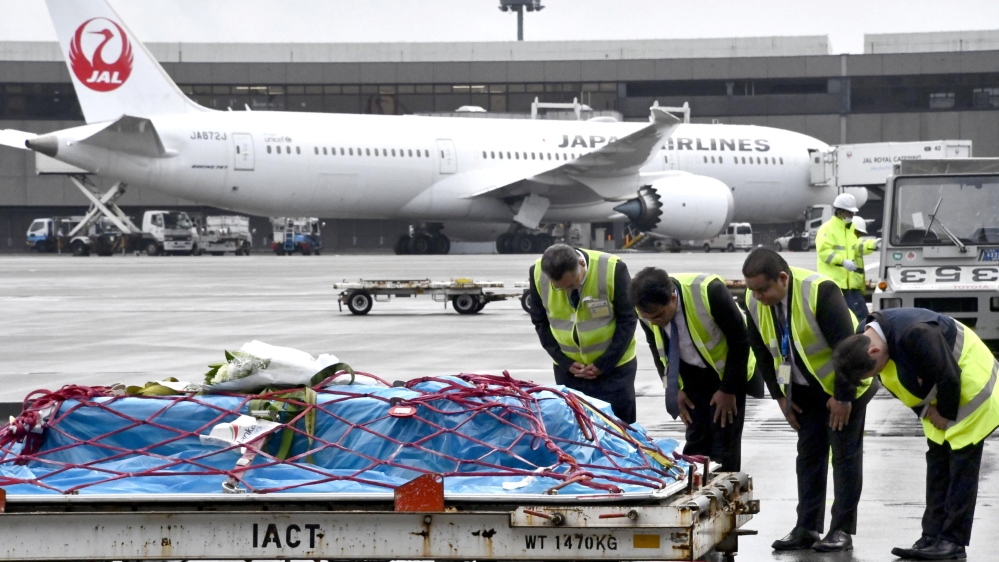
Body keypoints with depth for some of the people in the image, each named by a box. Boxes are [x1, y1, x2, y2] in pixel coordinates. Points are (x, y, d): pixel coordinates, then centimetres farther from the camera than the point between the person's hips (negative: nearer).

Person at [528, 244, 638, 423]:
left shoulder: (612, 269, -23)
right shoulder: (537, 273, -14)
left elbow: (627, 320, -13)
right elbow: (540, 323, -1)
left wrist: (603, 365, -14)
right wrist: (565, 363, -8)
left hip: (614, 365, -2)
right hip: (568, 367, 3)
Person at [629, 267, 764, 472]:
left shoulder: (708, 292, -35)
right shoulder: (647, 309, -20)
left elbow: (740, 339, -23)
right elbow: (658, 351, 1)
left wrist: (728, 390, -18)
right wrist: (675, 388, -6)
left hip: (726, 370, -4)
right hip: (692, 374, 4)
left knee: (724, 442, -6)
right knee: (696, 440, 0)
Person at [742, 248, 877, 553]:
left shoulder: (819, 291, -32)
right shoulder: (754, 302, -13)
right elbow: (761, 350, 2)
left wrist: (843, 396, -23)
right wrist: (779, 395, 1)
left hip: (843, 383, -6)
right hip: (805, 388, 6)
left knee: (845, 454, -1)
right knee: (808, 454, 8)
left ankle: (842, 530, 4)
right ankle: (806, 528, 12)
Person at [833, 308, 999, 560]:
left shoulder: (915, 334, -38)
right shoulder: (864, 340, -9)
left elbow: (949, 377, -28)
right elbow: (903, 385, 6)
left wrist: (946, 414, -14)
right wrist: (926, 412, -3)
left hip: (970, 390, -9)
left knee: (961, 468, -7)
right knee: (937, 466, 7)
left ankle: (953, 541, -4)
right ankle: (932, 537, 9)